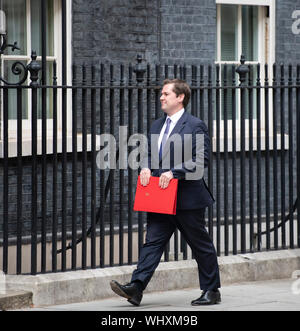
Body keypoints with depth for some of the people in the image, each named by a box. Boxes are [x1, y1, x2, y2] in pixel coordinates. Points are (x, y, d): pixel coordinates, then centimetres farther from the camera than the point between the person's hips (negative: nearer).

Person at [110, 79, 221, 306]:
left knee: (201, 245, 5)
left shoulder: (195, 125, -8)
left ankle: (211, 291, 16)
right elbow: (150, 153, 23)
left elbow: (201, 159, -14)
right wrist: (146, 168, 0)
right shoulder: (157, 125, 15)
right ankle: (136, 288, -12)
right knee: (153, 241, -3)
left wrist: (174, 172, -22)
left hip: (187, 197, -6)